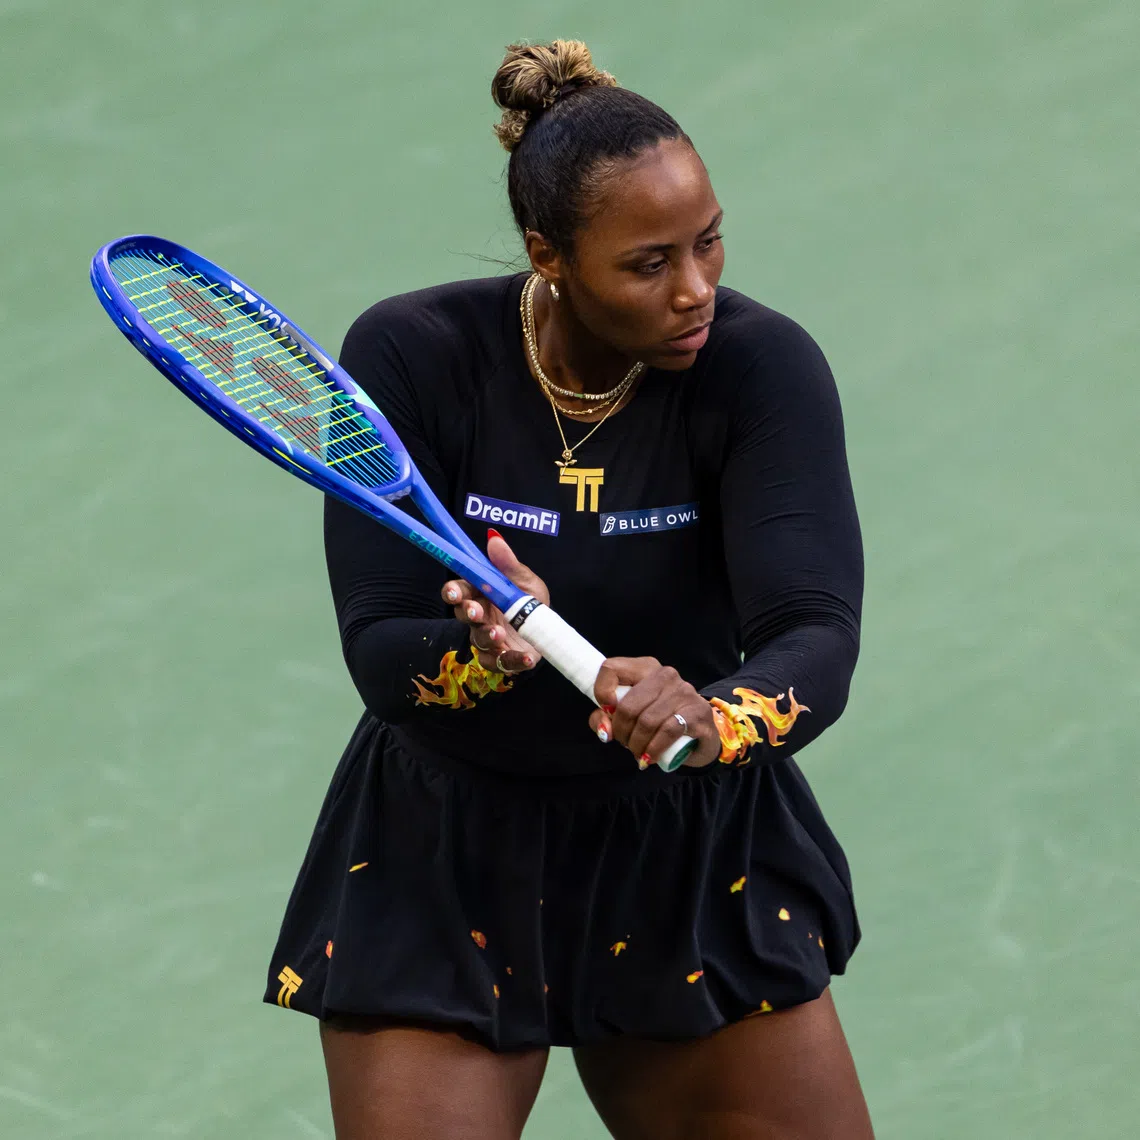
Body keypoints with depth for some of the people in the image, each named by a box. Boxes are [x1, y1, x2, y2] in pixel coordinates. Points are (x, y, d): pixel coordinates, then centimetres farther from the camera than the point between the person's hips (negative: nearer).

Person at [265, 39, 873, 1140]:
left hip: (695, 852, 1)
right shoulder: (411, 358, -16)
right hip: (444, 865, -1)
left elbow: (819, 637, -27)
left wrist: (710, 719, -49)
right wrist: (488, 656, -41)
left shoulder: (761, 368, -16)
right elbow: (379, 653, -18)